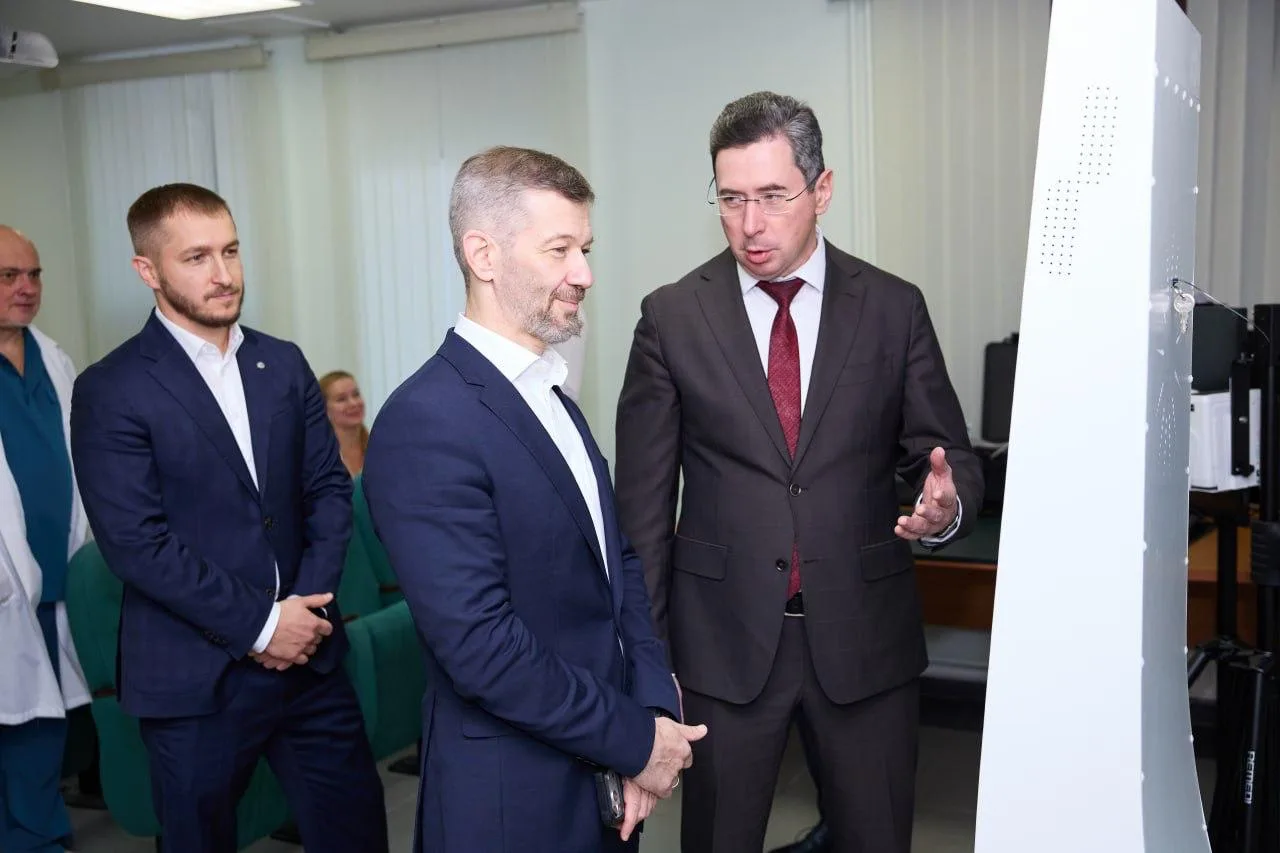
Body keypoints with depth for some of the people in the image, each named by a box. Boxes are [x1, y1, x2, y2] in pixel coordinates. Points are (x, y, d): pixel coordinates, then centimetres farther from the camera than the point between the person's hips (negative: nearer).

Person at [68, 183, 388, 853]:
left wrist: (306, 609, -7)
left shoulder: (284, 365, 7)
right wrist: (259, 625, -14)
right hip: (195, 678, -4)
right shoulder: (111, 391, -8)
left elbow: (330, 489, 6)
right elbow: (136, 543, -14)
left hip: (308, 658, 4)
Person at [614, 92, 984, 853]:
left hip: (866, 638, 1)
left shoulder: (894, 307, 0)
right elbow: (644, 498, 0)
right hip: (724, 640, 0)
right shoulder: (672, 317, -2)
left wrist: (946, 504, -21)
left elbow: (947, 454, 4)